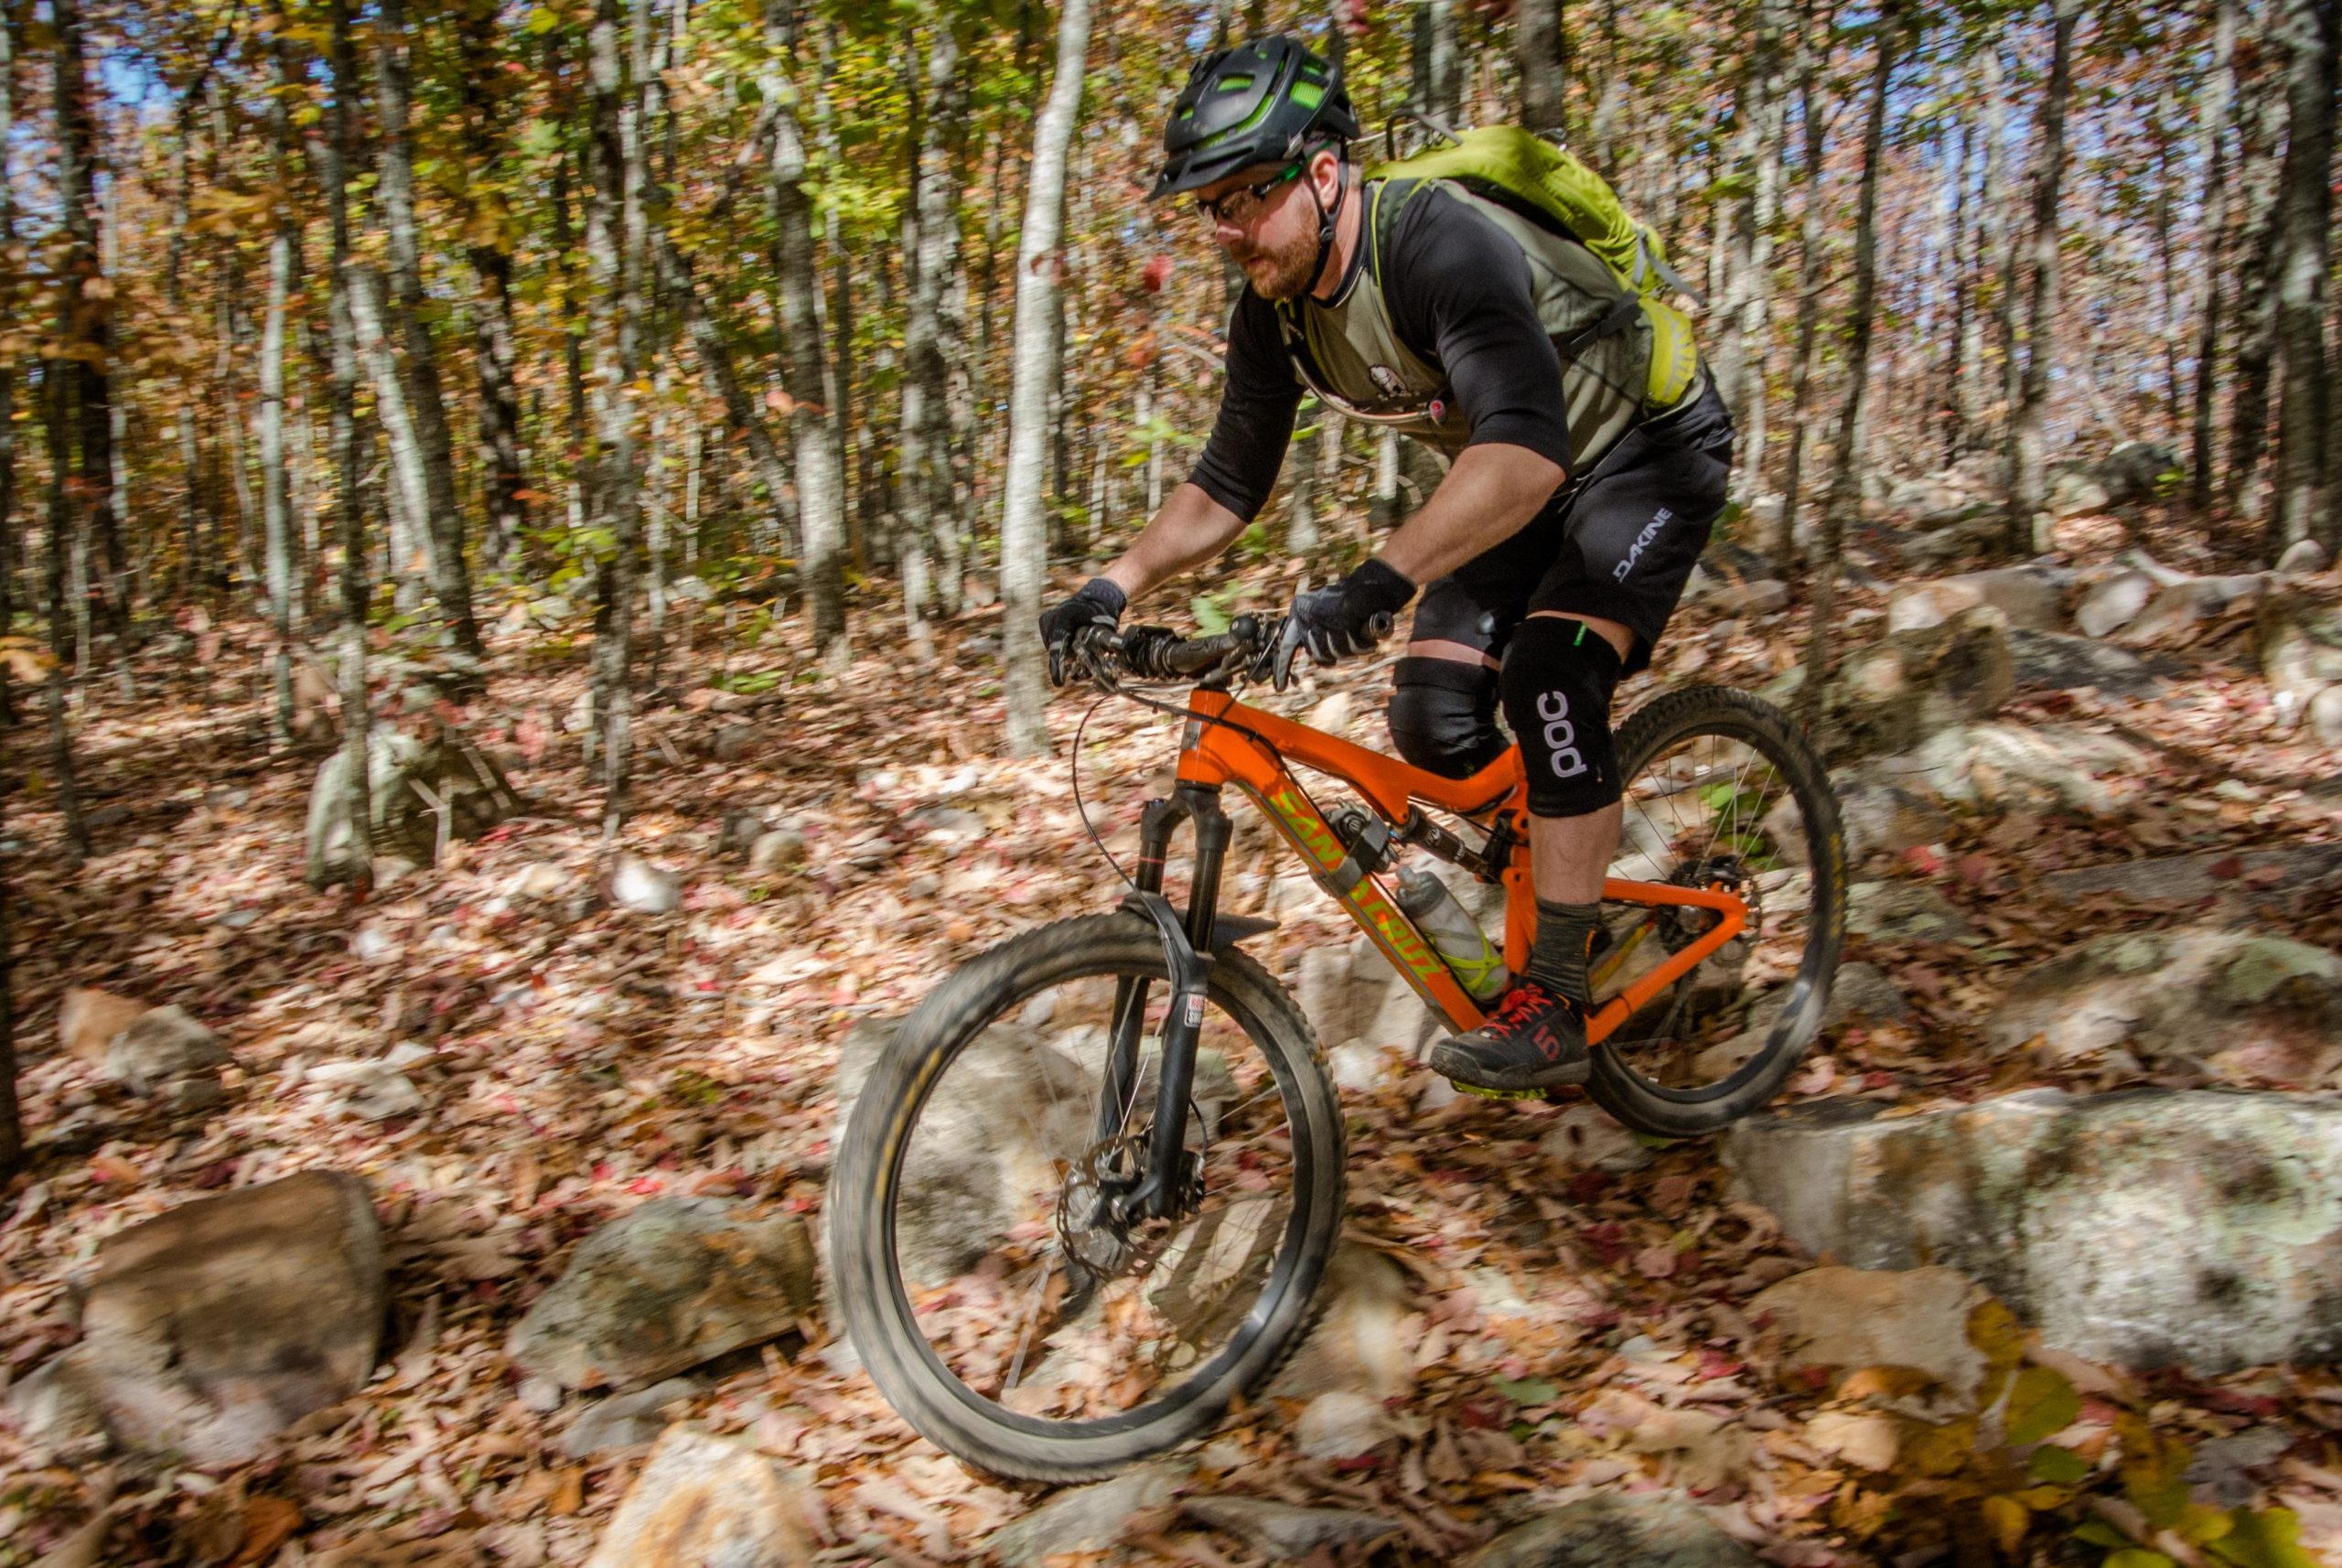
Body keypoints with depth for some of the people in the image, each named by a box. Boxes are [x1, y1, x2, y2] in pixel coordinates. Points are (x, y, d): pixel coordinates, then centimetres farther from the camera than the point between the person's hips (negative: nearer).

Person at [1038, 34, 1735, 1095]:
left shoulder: (1438, 243, -34)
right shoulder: (1274, 314, -9)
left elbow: (1526, 449, -48)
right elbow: (1227, 486, 0)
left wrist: (1379, 582, -59)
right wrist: (1115, 586, -14)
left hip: (1648, 450, -7)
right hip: (1509, 483, 7)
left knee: (1549, 678, -27)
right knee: (1432, 721, -7)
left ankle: (1554, 1006, -17)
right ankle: (1554, 878, 23)